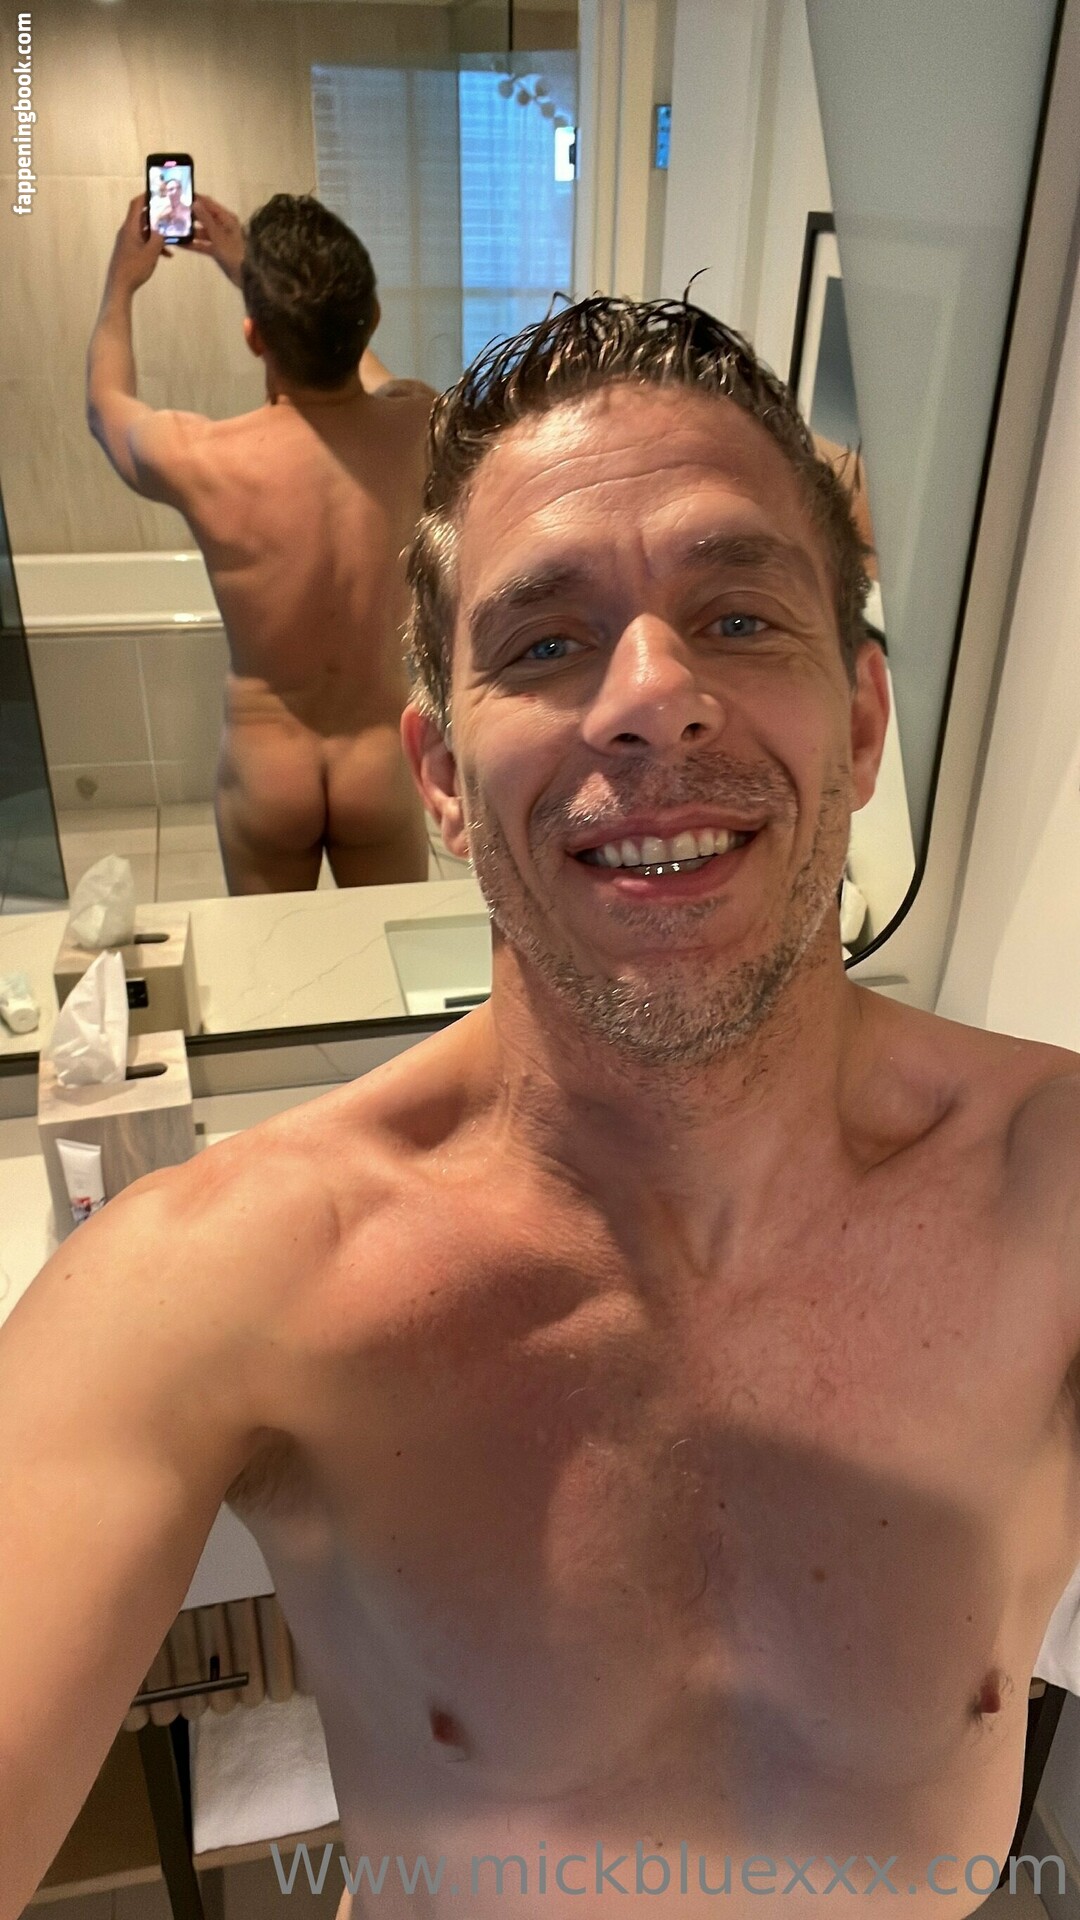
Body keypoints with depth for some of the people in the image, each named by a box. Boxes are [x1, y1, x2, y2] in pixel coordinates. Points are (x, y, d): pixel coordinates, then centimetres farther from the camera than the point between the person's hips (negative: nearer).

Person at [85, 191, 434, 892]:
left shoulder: (200, 461, -21)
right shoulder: (420, 425, -16)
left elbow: (106, 404, 7)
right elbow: (346, 348, 12)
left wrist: (121, 285, 22)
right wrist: (254, 270, 20)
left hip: (265, 773, -1)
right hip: (381, 766, 1)